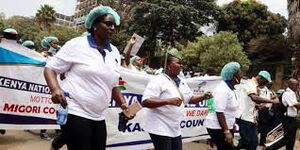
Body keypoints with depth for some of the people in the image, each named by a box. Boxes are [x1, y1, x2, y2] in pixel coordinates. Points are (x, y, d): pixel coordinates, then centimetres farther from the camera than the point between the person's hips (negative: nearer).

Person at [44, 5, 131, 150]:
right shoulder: (77, 44, -6)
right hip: (76, 113, -6)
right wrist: (55, 89, -20)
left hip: (98, 118, 6)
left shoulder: (114, 52, 10)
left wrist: (123, 104, 5)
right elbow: (50, 68, -3)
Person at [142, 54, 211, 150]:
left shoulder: (182, 82, 11)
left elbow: (190, 99, 20)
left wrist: (203, 96, 1)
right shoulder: (158, 80, -15)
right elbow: (145, 101, -24)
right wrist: (168, 101, -32)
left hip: (175, 129, 8)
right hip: (160, 129, -8)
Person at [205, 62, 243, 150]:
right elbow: (219, 112, -24)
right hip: (218, 128, -10)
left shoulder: (230, 88, 9)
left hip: (226, 126, 10)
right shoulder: (222, 89, -21)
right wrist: (227, 132, -25)